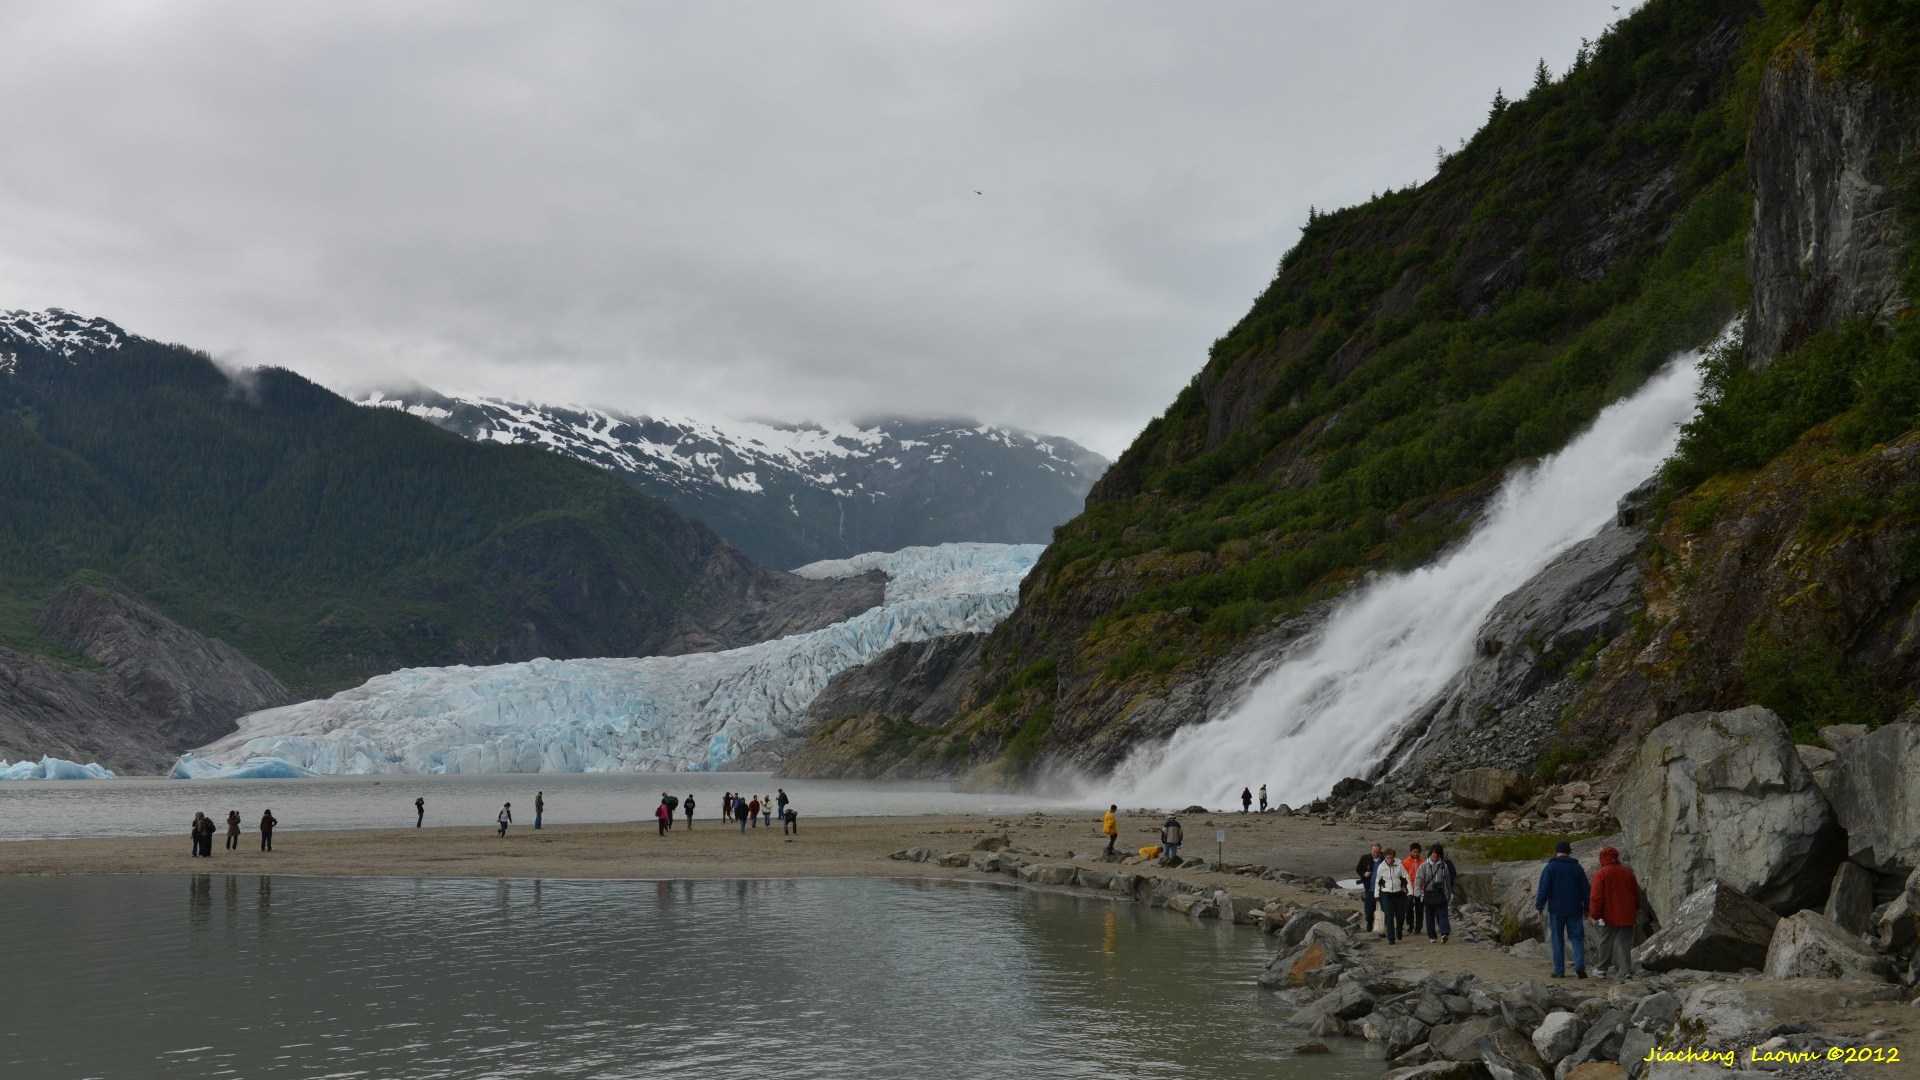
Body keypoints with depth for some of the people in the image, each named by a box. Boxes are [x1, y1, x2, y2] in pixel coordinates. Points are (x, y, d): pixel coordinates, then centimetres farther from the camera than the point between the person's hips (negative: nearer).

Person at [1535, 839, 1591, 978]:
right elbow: (1586, 890, 9)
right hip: (1575, 909, 2)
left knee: (1558, 940, 4)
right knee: (1577, 938, 7)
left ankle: (1559, 971, 4)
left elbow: (1543, 889, -10)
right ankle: (1580, 964, -13)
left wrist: (1539, 906, -4)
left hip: (1556, 910, -2)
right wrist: (1586, 908, 18)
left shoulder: (1550, 867, -5)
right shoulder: (1577, 867, 5)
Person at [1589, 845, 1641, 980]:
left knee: (1606, 942, 12)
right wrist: (1636, 911, 28)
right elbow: (1636, 893, 17)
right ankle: (1625, 971, -9)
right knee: (1624, 943, 2)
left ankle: (1602, 968, 25)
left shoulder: (1601, 874, -10)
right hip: (1627, 916, 4)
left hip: (1609, 915, -3)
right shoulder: (1627, 872, 7)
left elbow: (1596, 897, -14)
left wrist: (1595, 915, -7)